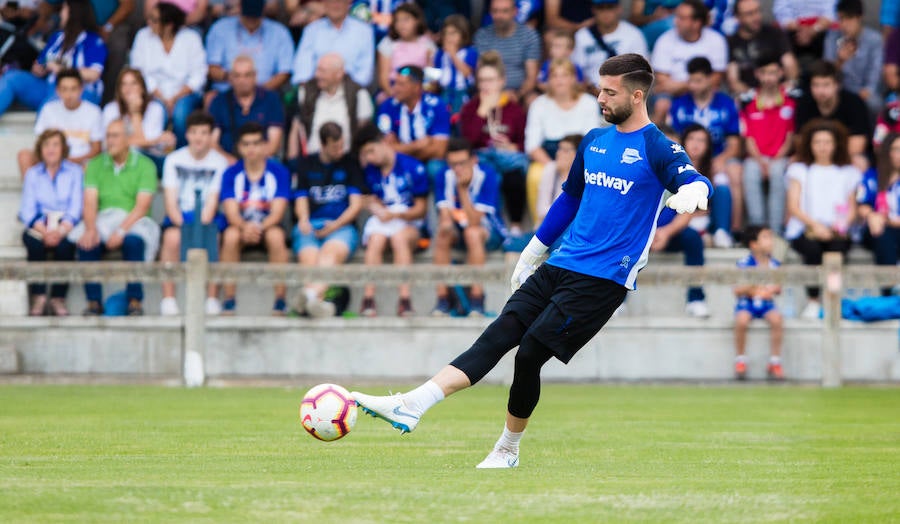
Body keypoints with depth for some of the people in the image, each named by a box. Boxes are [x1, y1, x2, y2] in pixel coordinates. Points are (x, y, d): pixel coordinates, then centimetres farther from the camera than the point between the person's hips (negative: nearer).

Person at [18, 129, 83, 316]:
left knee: (64, 243, -34)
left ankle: (58, 298, -26)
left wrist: (61, 231, -20)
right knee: (33, 242, -33)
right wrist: (44, 231, -18)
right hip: (39, 225, 1)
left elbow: (76, 207, -2)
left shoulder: (74, 171, 8)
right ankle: (38, 298, -30)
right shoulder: (32, 173, 12)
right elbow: (27, 209, 1)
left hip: (66, 224, -1)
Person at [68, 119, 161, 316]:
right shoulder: (95, 164, 12)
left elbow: (142, 206, -9)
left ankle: (134, 300, -28)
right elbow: (90, 202, 1)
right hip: (103, 218, 2)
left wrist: (121, 231, -23)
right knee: (86, 242, -30)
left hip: (133, 220, -2)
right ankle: (94, 301, -24)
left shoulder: (144, 165, 2)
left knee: (134, 240, -37)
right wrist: (90, 229, -19)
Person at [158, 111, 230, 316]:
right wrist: (183, 225, -19)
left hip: (208, 217, -1)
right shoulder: (174, 159, 5)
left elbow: (212, 202, -6)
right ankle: (168, 300, -29)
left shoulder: (219, 162, 2)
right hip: (180, 215, 1)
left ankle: (212, 300, -28)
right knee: (172, 237, -33)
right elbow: (170, 200, -2)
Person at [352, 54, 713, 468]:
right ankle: (411, 407, -18)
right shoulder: (595, 141, 15)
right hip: (560, 265, 6)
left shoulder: (655, 147, -7)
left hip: (603, 279, -6)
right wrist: (531, 253, 32)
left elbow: (693, 181, -23)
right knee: (496, 338, -6)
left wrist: (692, 191, -47)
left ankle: (507, 450, 8)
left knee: (530, 353, -10)